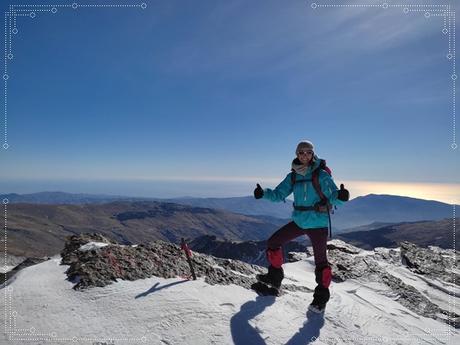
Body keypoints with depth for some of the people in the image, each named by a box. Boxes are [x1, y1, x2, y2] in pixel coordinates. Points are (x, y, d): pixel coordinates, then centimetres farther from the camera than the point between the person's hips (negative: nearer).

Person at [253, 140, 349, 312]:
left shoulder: (321, 175, -12)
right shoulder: (293, 176, 3)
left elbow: (333, 196, -19)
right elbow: (278, 194, 4)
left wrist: (340, 196, -43)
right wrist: (264, 193, -15)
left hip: (318, 223, -5)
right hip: (299, 221, 6)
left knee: (320, 260, 0)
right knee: (273, 242, 8)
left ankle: (322, 296, 22)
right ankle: (275, 277, 28)